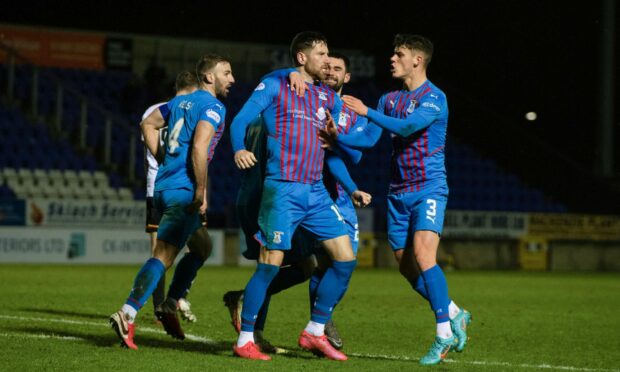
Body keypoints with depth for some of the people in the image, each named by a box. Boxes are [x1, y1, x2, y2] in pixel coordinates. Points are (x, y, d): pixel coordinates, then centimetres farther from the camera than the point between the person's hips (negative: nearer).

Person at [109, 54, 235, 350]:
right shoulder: (213, 107, -9)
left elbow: (148, 124, 26)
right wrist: (201, 192, -17)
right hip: (182, 190, -9)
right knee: (164, 256, -13)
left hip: (165, 184, 9)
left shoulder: (180, 101, 17)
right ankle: (127, 315, -23)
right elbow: (199, 147, -21)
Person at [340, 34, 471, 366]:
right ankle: (454, 314, 24)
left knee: (423, 255, -22)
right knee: (405, 265, 5)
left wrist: (367, 112, -26)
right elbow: (368, 138, 6)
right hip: (398, 193, 7)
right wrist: (339, 135, -13)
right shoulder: (390, 99, 13)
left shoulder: (434, 97, -9)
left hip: (429, 188, -7)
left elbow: (407, 127, -25)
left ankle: (444, 333, -18)